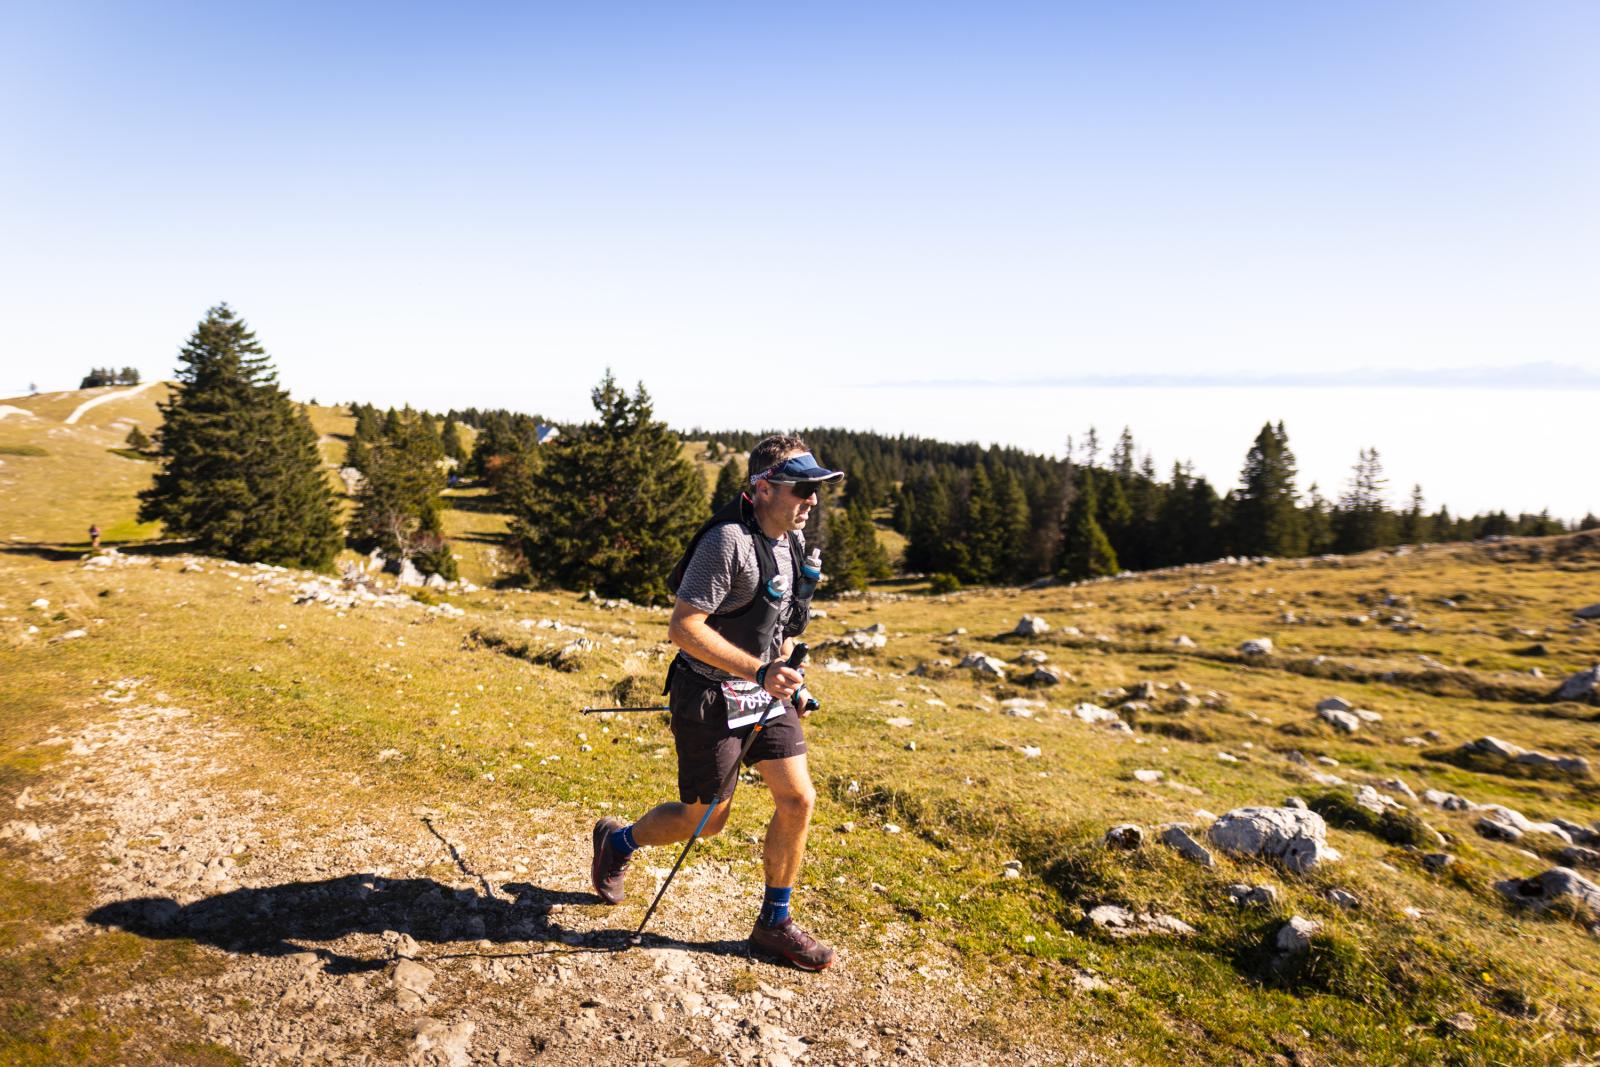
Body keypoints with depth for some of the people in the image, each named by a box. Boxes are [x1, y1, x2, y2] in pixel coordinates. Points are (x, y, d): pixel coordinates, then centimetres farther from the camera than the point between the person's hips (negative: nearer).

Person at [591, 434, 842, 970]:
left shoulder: (793, 539, 2)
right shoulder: (729, 542, -25)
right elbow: (683, 627, -28)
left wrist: (785, 675, 17)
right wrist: (759, 672, -31)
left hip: (764, 690, 8)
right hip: (710, 696, -7)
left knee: (798, 798, 2)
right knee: (705, 819, 7)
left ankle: (774, 924, 20)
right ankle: (617, 841, 36)